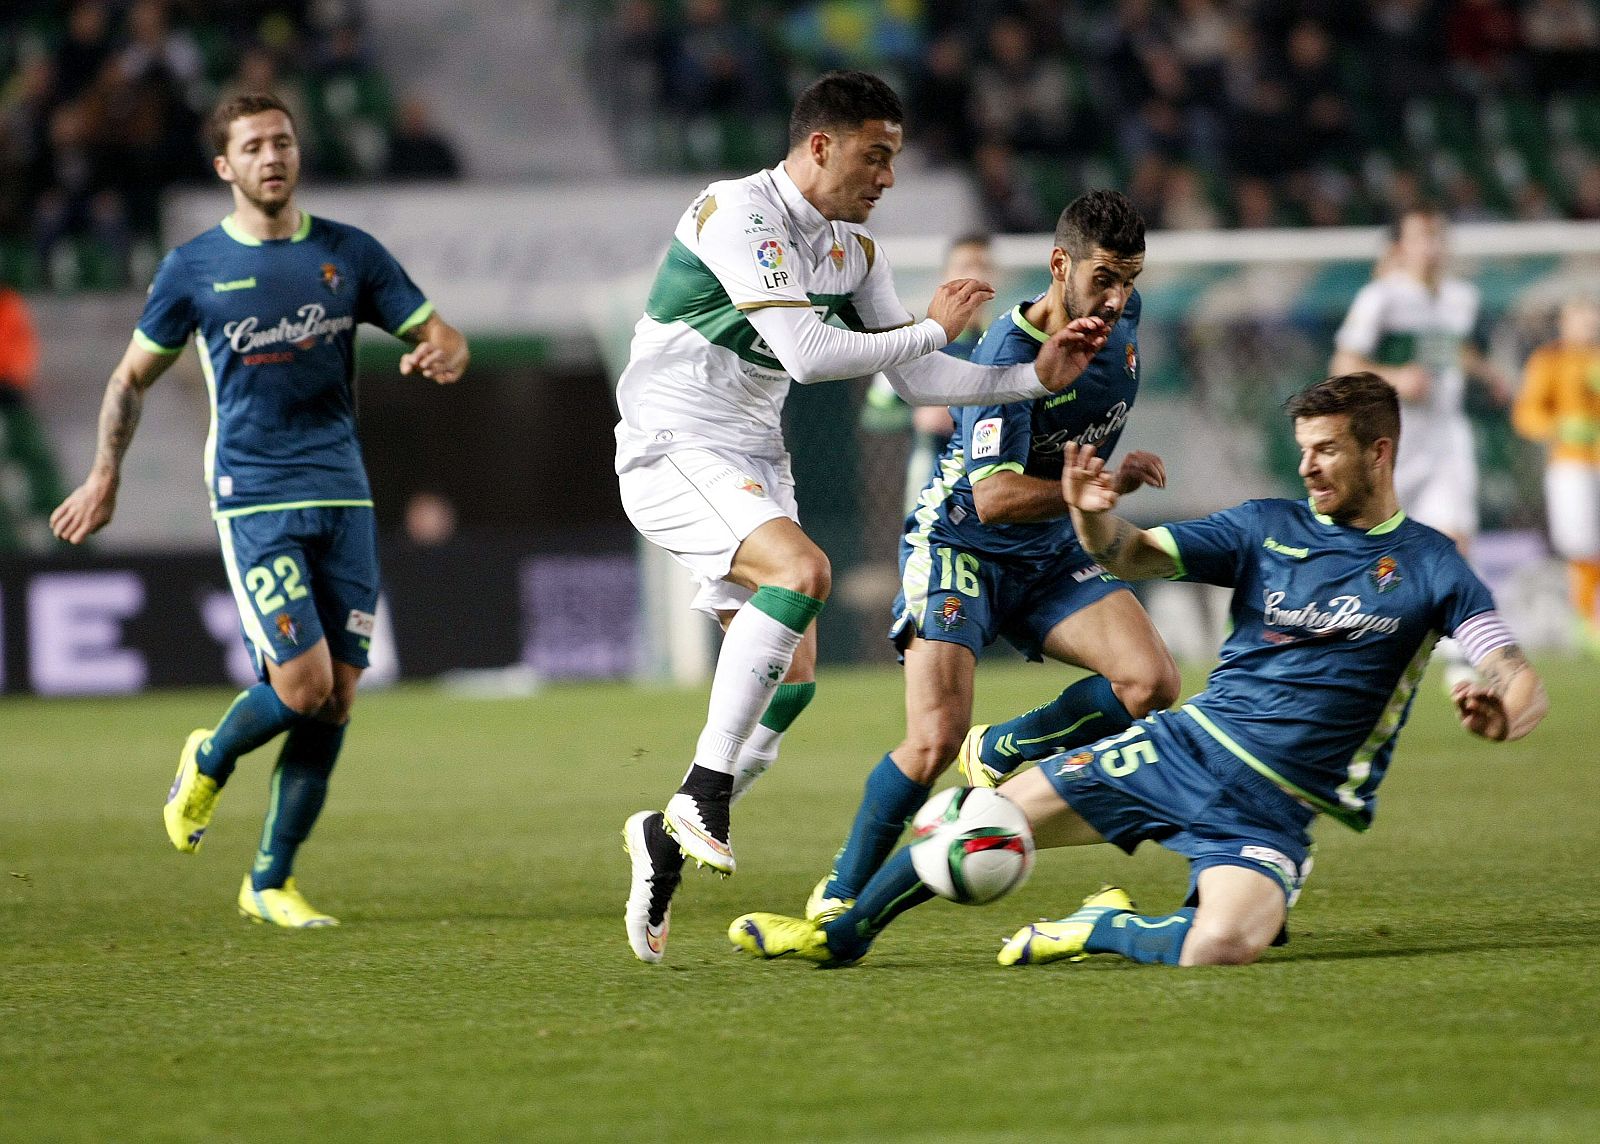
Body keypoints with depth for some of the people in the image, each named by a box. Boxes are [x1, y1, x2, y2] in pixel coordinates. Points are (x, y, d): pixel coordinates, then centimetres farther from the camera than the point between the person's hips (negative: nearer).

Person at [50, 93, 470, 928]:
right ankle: (209, 763, 17)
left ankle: (270, 882, 12)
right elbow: (133, 375, 13)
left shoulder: (349, 254, 7)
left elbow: (441, 337, 10)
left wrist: (442, 356, -13)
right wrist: (106, 473, 7)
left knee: (336, 701, 0)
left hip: (342, 496, 3)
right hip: (254, 502, -3)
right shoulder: (194, 268, 2)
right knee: (303, 685, -16)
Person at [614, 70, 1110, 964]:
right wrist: (933, 327, -14)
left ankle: (669, 837, 16)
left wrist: (1036, 378, 0)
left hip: (755, 462, 9)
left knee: (793, 677, 3)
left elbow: (918, 379, 13)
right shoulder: (740, 216, -17)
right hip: (673, 448, -9)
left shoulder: (855, 249, 10)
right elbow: (807, 353, -25)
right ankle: (704, 796, -28)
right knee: (802, 569, -32)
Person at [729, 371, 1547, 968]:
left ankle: (1106, 931, 0)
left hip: (1274, 809, -3)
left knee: (1220, 947, -33)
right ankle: (844, 934, 22)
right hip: (1186, 744, 4)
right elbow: (1134, 556, 1)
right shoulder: (1269, 527, 6)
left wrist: (1501, 715, -36)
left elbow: (1523, 686, -11)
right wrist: (1095, 519, -23)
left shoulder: (1427, 565, -3)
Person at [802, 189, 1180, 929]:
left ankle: (1001, 756, 6)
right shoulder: (1010, 354, -26)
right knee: (934, 741, -20)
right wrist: (1111, 485, -31)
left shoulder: (1122, 319, -3)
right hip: (961, 545, -6)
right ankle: (840, 897, 1)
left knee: (1152, 682, -16)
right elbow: (995, 497, -33)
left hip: (1050, 556, 6)